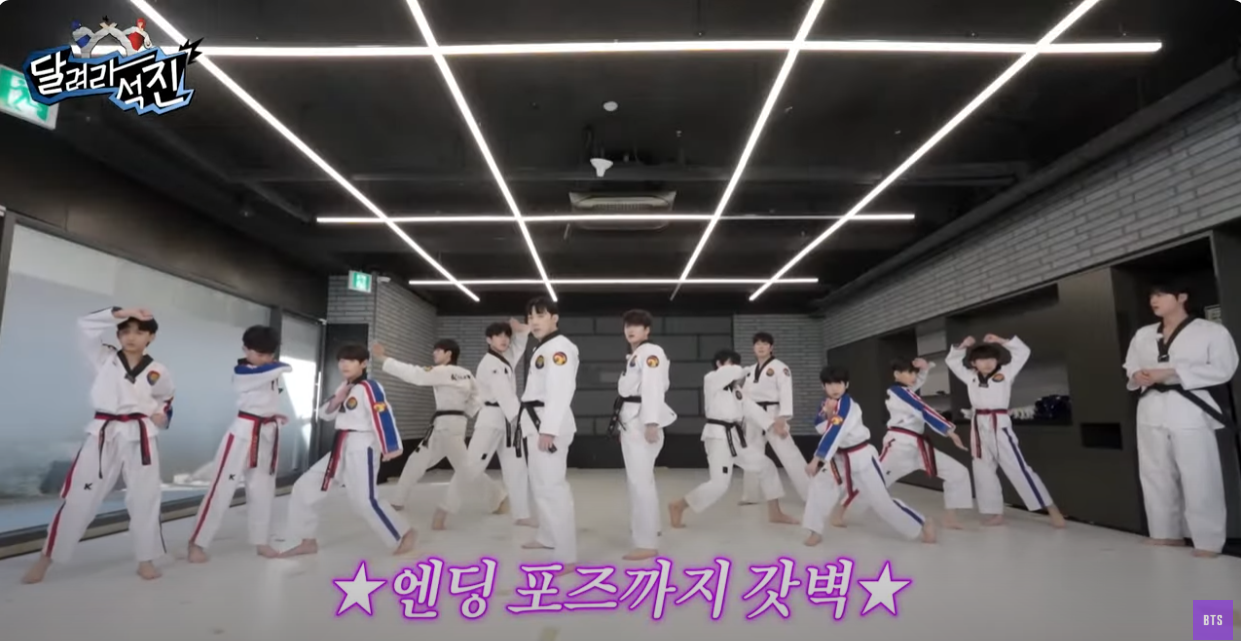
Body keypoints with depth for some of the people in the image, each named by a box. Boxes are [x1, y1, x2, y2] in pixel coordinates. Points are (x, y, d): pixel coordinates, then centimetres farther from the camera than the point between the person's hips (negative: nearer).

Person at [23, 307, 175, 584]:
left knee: (145, 498, 3)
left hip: (141, 437, 0)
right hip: (103, 435, 0)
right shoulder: (104, 359, 2)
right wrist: (120, 313, -20)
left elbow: (166, 398, 20)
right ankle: (46, 558, 21)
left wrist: (162, 415, 0)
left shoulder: (158, 372, 3)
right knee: (78, 496, 3)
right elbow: (86, 326, -11)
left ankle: (146, 560, 17)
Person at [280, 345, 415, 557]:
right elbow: (324, 414, 16)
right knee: (305, 487, 10)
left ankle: (405, 534, 3)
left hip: (361, 449, -9)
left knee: (364, 501, -14)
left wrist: (391, 448, -27)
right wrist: (336, 400, -5)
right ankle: (308, 541, 22)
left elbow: (383, 417, -22)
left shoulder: (369, 387, -15)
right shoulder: (344, 388, 14)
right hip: (340, 449, 9)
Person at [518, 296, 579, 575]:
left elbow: (560, 391, -25)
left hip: (550, 423, -11)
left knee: (552, 486, -13)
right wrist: (540, 426, 20)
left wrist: (549, 429, -30)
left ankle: (567, 557, -9)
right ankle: (548, 537, 38)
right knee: (540, 483, 21)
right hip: (539, 422, 11)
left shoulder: (559, 347, -15)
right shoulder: (543, 348, 18)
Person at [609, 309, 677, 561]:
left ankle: (647, 544, -6)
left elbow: (653, 388, -22)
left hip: (642, 421, -11)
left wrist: (652, 423, -30)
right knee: (637, 478, 20)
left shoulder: (651, 352, -11)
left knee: (641, 480, -11)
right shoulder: (634, 355, 20)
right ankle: (645, 527, 37)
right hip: (631, 420, 11)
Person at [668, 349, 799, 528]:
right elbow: (737, 372, -20)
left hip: (735, 437, 9)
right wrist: (738, 378, 5)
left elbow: (752, 408, 11)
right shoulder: (711, 379, -9)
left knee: (766, 466, 13)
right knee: (719, 484, -14)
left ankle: (775, 513, 26)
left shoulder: (736, 388, 17)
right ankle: (678, 506, 2)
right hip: (718, 436, -9)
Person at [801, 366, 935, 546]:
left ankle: (924, 525, 21)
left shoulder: (847, 404, -24)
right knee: (819, 483, -8)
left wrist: (816, 460, -35)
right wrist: (826, 412, -21)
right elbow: (819, 428, 0)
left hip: (861, 458, -7)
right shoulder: (829, 403, 2)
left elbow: (834, 434, -31)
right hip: (840, 458, 7)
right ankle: (816, 531, 1)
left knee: (882, 500, 1)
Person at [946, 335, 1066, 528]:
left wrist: (1000, 341, -1)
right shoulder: (970, 378, 10)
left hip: (1000, 425, -5)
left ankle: (1053, 510, 4)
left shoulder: (1005, 374, 1)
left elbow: (1023, 352, 0)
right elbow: (953, 361, 17)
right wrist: (962, 346, 4)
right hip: (979, 427, 5)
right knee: (983, 471, 9)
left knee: (1017, 468, -6)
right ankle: (996, 514, 20)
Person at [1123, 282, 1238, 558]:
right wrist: (1138, 376, -5)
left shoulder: (1212, 331, -1)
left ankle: (1208, 542, 7)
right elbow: (1131, 367, 19)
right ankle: (1167, 535, 21)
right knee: (1156, 478, 9)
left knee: (1200, 481, -4)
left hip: (1190, 412, -5)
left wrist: (1172, 372, -17)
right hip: (1152, 413, 5)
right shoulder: (1143, 335, 14)